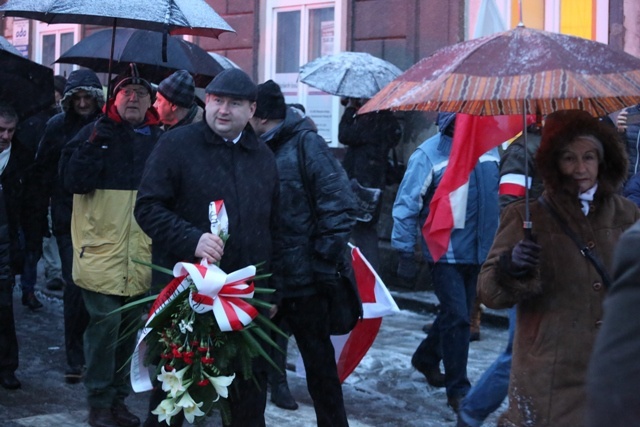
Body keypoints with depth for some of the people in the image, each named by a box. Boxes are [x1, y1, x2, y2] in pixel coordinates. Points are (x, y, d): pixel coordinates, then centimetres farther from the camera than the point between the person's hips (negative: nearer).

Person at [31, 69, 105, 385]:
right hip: (68, 219, 0)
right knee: (75, 285, -2)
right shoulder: (58, 126, 2)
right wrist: (39, 213, 0)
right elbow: (43, 172, 5)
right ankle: (75, 357, 7)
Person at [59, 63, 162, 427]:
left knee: (130, 325, 11)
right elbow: (73, 180, -11)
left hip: (142, 255, 4)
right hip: (102, 249, -4)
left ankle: (118, 397, 25)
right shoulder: (95, 133, 0)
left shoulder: (160, 139, 9)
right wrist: (97, 142, -18)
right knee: (106, 321, -9)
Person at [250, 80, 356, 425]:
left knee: (319, 361, 7)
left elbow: (339, 205, -13)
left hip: (303, 280, -6)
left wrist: (324, 264, -16)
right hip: (263, 280, 6)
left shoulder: (304, 143, -8)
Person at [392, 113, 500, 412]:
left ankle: (426, 359, 42)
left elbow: (498, 195, 17)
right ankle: (458, 391, 5)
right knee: (457, 318, -6)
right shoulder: (429, 154, -11)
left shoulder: (489, 148, 6)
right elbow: (406, 205, -10)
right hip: (445, 253, -6)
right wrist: (405, 252, -10)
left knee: (459, 314, 18)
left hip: (478, 251, 6)